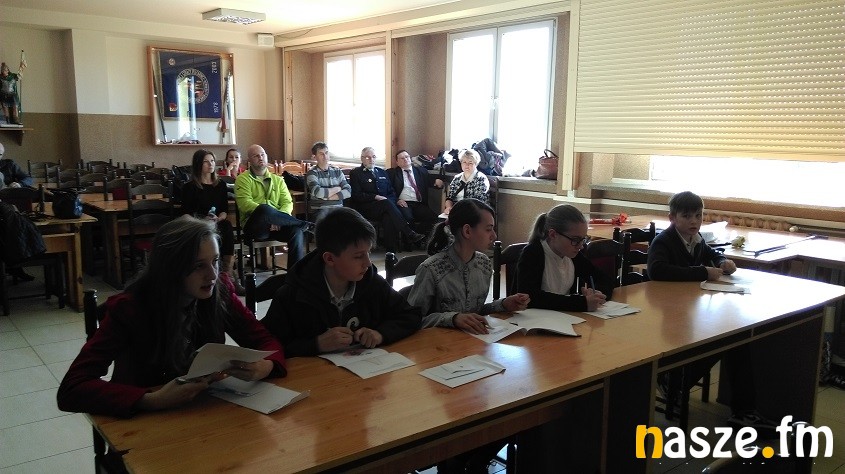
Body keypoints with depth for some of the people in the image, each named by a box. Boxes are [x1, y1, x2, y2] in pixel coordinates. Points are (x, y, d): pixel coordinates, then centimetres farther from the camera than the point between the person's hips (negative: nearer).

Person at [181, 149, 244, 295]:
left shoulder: (221, 185, 18)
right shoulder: (190, 187, 7)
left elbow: (225, 210, 13)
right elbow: (186, 213, 2)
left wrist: (218, 219, -10)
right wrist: (202, 220, -17)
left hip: (218, 223, 3)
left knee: (228, 227, -34)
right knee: (217, 234, -36)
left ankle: (228, 275, -36)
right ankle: (230, 277, -33)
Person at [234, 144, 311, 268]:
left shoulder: (278, 180, 22)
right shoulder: (243, 179, 9)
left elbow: (287, 202, 10)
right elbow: (245, 204, -7)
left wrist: (277, 220, -12)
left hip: (276, 225, 4)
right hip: (254, 225, -3)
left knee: (296, 231, -29)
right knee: (264, 209, -37)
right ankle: (303, 224, -21)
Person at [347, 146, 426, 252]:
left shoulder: (382, 172, 26)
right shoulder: (355, 173, 10)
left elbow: (392, 192, 20)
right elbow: (356, 195, -2)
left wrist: (390, 201, -4)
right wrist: (376, 197, -13)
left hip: (384, 206, 4)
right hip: (365, 209, -3)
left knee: (389, 217, -35)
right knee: (387, 203, -35)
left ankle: (391, 251, -41)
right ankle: (410, 234, -41)